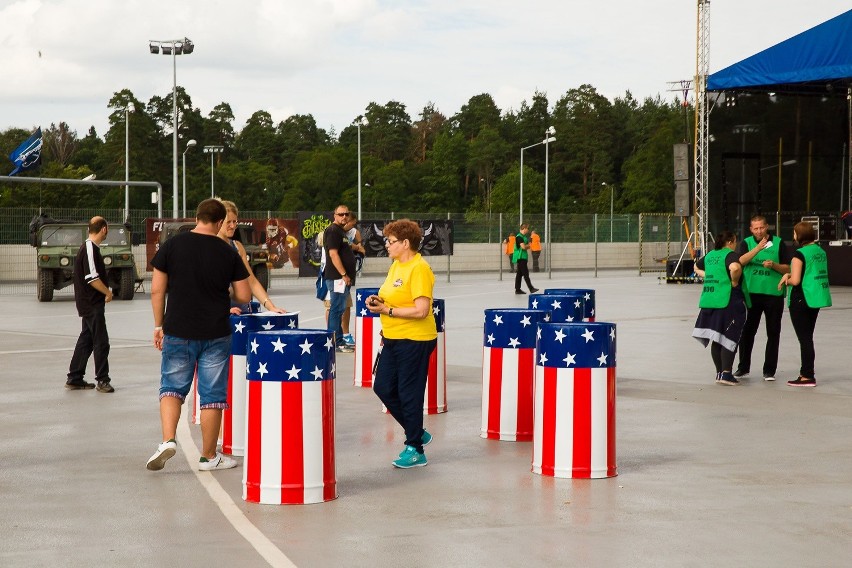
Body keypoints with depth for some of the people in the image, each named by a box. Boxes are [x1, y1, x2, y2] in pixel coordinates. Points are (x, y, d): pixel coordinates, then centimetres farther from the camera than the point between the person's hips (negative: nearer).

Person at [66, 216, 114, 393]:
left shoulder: (87, 247, 12)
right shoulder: (90, 249, -17)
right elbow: (92, 278, -22)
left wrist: (105, 292, 13)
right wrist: (108, 292, -10)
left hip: (89, 303, 10)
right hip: (92, 304, -10)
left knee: (86, 340, 14)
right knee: (101, 342, -4)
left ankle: (74, 379, 19)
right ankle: (102, 380, 3)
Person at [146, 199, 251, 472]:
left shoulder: (172, 246, -3)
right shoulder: (228, 253, -3)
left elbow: (157, 290, -2)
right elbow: (244, 296, -1)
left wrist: (159, 325, 8)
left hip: (178, 331, 0)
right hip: (215, 334, 0)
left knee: (172, 387, 14)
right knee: (212, 394, 7)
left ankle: (168, 439, -6)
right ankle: (209, 456, 14)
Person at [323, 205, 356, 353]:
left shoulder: (341, 231, 19)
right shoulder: (333, 231, -11)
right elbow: (333, 254, -19)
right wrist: (344, 275, -20)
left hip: (343, 277, 10)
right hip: (337, 278, -10)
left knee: (338, 309, 14)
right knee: (337, 309, -8)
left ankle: (339, 341, 20)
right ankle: (336, 343, -7)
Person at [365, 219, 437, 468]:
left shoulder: (419, 269, -17)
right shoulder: (396, 265, 10)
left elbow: (421, 310, -24)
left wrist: (387, 310, -19)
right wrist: (378, 301, 1)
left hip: (415, 340, -9)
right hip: (393, 339, 9)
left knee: (409, 394, -1)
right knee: (382, 387, 11)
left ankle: (415, 450, 13)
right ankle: (417, 433, 27)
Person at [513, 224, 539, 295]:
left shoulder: (524, 237, 17)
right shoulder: (519, 237, -14)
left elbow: (527, 247, 18)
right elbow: (523, 247, -21)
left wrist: (527, 246, -4)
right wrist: (528, 245, -1)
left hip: (523, 257, 10)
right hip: (520, 258, -10)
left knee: (519, 274, 10)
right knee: (526, 273, -9)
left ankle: (517, 289, 13)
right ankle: (531, 288, -10)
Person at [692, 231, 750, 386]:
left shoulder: (710, 255, 15)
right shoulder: (731, 255, -9)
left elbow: (697, 267, 33)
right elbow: (735, 268, -31)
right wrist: (735, 282, -15)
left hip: (709, 301, 7)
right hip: (729, 301, -7)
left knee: (716, 339, 13)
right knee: (729, 338, -2)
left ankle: (720, 372, 19)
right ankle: (726, 373, -8)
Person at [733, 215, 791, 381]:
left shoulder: (778, 243, 3)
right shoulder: (746, 243, 5)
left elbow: (787, 268, 4)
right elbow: (740, 261, -14)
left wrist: (773, 265, -15)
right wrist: (758, 248, -24)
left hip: (774, 294, 0)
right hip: (752, 293, 1)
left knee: (773, 333, 2)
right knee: (747, 331, 6)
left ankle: (769, 370, 10)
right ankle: (743, 368, 19)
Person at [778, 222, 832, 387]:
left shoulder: (799, 254, -15)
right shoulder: (820, 251, 9)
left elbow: (795, 280, -20)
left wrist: (786, 280, 1)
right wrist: (789, 274, 7)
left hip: (801, 300, -8)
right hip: (816, 299, 8)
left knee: (804, 338, -3)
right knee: (808, 337, 18)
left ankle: (808, 376, -1)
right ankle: (806, 371, 25)